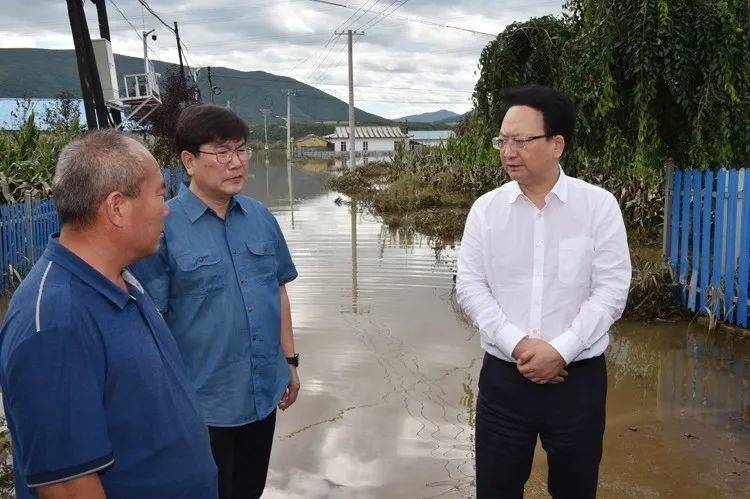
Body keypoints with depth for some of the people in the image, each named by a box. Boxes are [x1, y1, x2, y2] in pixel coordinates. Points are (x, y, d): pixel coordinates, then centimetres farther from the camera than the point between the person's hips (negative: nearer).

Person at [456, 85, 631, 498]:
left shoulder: (599, 206, -4)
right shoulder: (486, 208, 1)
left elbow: (611, 290, -7)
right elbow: (469, 286, -3)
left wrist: (560, 351, -17)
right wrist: (517, 345, -15)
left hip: (578, 375, -1)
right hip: (503, 375, 1)